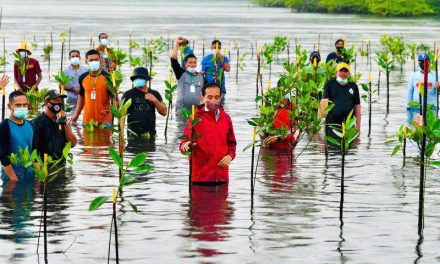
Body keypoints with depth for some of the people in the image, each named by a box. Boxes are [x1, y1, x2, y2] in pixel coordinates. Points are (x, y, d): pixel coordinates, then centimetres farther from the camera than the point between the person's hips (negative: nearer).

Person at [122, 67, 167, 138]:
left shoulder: (154, 94, 11)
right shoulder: (128, 94, 1)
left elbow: (164, 112, 6)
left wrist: (155, 101, -10)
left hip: (150, 134, 3)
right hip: (133, 134, -3)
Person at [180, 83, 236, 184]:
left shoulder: (226, 118, 11)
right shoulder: (195, 118, -4)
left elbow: (231, 142, 21)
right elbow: (185, 141, -7)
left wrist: (230, 155, 2)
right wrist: (186, 145, -30)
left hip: (222, 175, 5)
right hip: (201, 176, -5)